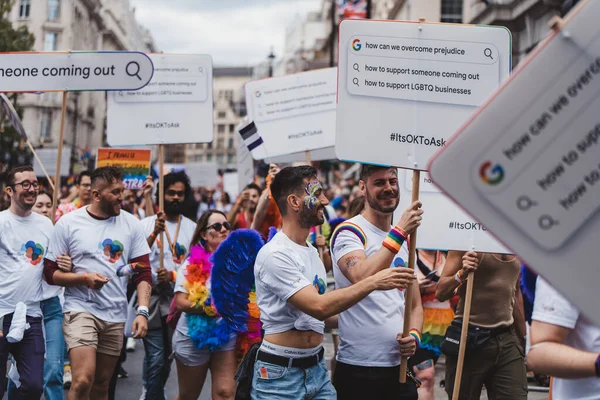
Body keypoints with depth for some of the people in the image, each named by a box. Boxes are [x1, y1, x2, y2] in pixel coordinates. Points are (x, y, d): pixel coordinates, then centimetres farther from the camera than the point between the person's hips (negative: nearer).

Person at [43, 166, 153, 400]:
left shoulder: (131, 224, 4)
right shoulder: (68, 223, -3)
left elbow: (143, 272, 4)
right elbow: (51, 273, -1)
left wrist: (142, 311, -9)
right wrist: (84, 278, -17)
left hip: (116, 316, 3)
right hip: (81, 310, -3)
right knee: (83, 381, -19)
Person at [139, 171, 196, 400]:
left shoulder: (192, 228, 5)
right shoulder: (147, 224, 0)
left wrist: (173, 275, -14)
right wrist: (155, 233, -22)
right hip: (151, 298, -2)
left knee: (167, 358, 14)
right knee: (156, 360, -8)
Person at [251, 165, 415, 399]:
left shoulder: (312, 252, 13)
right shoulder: (274, 255, -18)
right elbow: (319, 307, -27)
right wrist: (373, 283, -26)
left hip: (317, 368, 8)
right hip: (280, 373, -8)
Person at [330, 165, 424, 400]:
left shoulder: (405, 240, 15)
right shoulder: (349, 232, -8)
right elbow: (361, 279, -27)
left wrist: (414, 335, -3)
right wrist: (399, 232, -26)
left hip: (400, 366, 7)